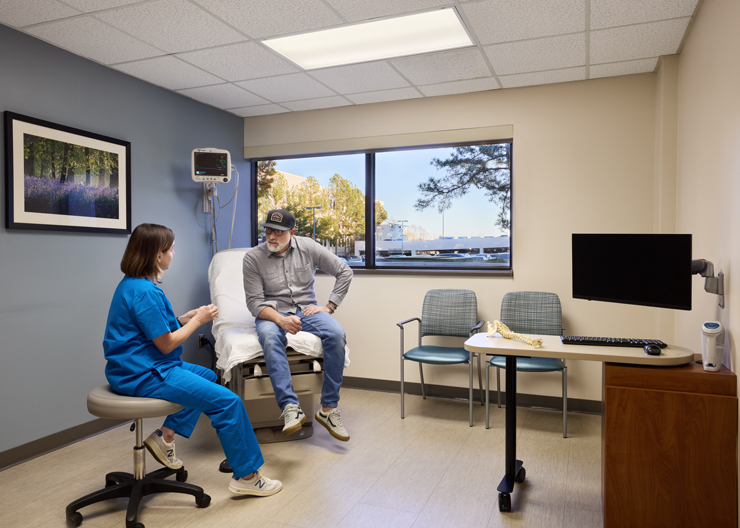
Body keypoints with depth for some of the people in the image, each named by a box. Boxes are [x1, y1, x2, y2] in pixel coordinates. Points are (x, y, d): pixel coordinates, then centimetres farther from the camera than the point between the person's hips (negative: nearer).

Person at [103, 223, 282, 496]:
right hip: (144, 374, -11)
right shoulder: (145, 292, -22)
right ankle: (247, 476, -1)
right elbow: (166, 344, -19)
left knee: (208, 376, 27)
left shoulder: (132, 284, 10)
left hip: (138, 366, 11)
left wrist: (189, 317, 8)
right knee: (228, 402, -13)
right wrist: (198, 320, -6)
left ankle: (165, 435, 21)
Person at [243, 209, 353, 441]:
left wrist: (329, 306, -3)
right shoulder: (253, 257, -6)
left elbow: (344, 272, 5)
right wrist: (281, 319, -26)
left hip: (306, 308, 2)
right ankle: (290, 408, -40)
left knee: (336, 334, -29)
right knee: (269, 336, -38)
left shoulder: (308, 247, -1)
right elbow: (254, 302, -8)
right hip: (272, 312, -1)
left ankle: (328, 408, -21)